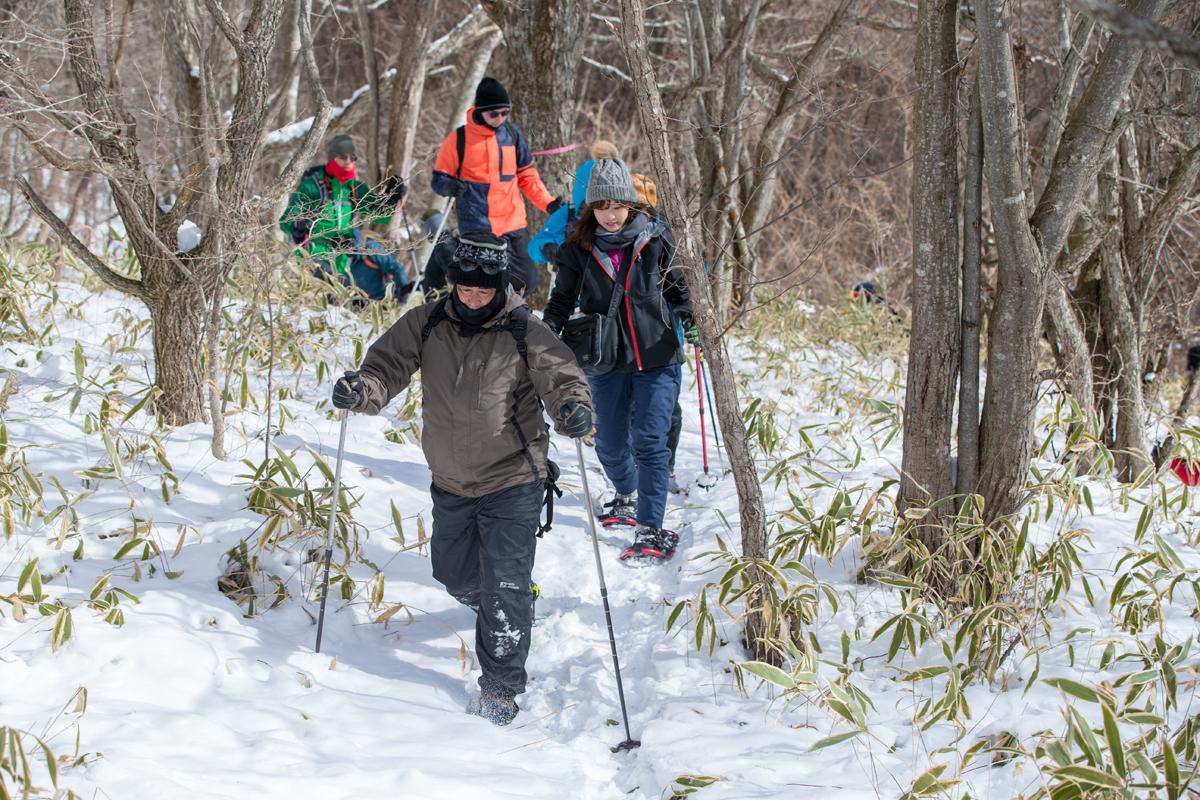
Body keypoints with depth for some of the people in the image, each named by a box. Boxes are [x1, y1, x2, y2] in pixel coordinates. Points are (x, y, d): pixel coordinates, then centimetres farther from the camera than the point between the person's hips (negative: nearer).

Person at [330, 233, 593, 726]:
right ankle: (492, 606, 55)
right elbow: (388, 366, -5)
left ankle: (501, 688, 6)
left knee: (504, 587, -9)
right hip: (451, 482, 5)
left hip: (512, 482, -5)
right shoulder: (425, 325, -4)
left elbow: (562, 378, -13)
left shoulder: (524, 333, -12)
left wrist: (573, 409, -36)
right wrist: (361, 390, -28)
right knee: (454, 574, 21)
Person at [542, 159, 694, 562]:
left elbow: (677, 284, 8)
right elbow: (564, 298, 8)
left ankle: (651, 531, -10)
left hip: (657, 358, -3)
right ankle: (628, 499, 43)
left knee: (648, 442, -12)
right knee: (610, 445, 13)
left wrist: (688, 317, -9)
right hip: (606, 363, 3)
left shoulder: (656, 240, -3)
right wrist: (549, 327, -9)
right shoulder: (578, 249, 0)